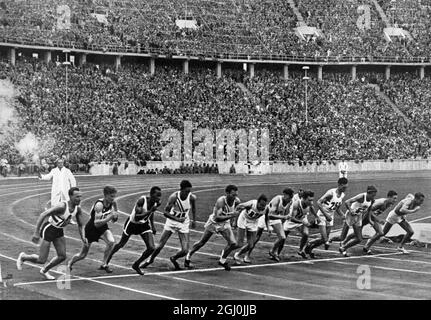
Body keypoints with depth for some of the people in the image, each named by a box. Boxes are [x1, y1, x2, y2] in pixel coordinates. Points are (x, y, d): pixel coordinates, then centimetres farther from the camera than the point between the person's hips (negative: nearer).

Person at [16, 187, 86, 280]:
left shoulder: (78, 209, -7)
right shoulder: (62, 206, -30)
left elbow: (80, 225, 7)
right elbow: (43, 215, -29)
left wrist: (83, 237, -11)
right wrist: (36, 233, -29)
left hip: (59, 231, 7)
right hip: (48, 229, -7)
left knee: (62, 256, 3)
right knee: (41, 260, -5)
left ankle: (44, 270, 26)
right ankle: (23, 257, 23)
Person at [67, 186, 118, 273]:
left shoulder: (112, 203, -11)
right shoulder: (99, 205, -31)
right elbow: (96, 223, -37)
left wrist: (115, 217, -14)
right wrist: (109, 217, -42)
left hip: (103, 227, 5)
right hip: (91, 228, -5)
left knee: (111, 242, -25)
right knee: (83, 255, 6)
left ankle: (104, 265, -8)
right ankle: (69, 264, 37)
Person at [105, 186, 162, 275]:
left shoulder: (156, 203, -15)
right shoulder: (141, 201, -34)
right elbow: (136, 218, -40)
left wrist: (152, 226, 5)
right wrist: (149, 211, -46)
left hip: (144, 225, 4)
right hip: (132, 223, -4)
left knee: (151, 248, -11)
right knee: (121, 244, 16)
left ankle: (136, 265, 12)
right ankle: (109, 256, 47)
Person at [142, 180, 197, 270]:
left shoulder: (192, 197, -16)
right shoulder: (174, 197, -23)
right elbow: (166, 212, -18)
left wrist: (194, 220, 16)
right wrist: (177, 219, -28)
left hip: (184, 225, 1)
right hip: (171, 222, -1)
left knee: (185, 251, -10)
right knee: (160, 246, 2)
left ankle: (173, 258, 23)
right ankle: (150, 259, 32)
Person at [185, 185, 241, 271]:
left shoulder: (237, 201, -18)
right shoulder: (221, 201, -36)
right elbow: (217, 218, -41)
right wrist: (231, 216, -46)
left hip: (225, 223, 4)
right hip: (214, 222, -4)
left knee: (233, 244, -9)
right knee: (202, 242, 10)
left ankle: (222, 260, 16)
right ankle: (188, 256, 33)